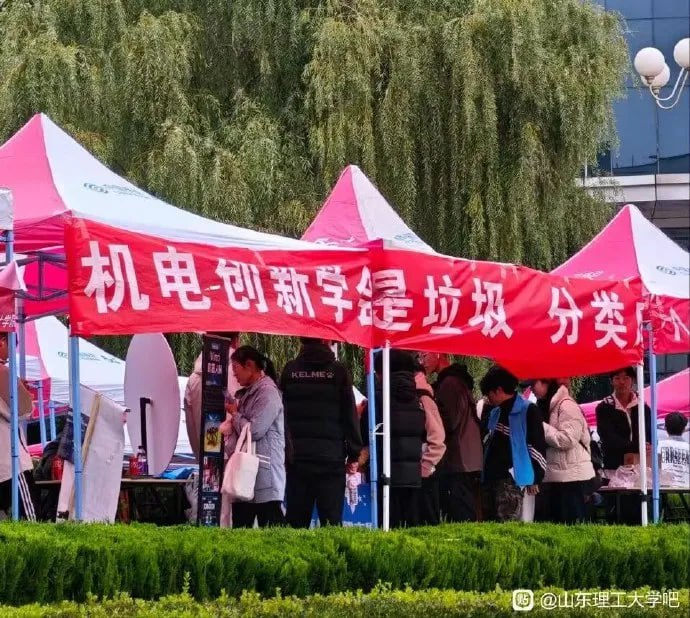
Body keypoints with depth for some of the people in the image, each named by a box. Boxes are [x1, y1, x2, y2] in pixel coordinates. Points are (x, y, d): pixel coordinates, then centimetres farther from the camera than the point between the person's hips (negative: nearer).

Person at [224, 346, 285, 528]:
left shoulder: (268, 392, -12)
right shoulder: (248, 393, 17)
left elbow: (255, 431, -19)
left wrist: (234, 413, -3)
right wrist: (227, 426, 3)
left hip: (264, 474, -10)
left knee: (270, 528, -9)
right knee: (240, 528, 9)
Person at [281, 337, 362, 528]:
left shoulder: (290, 371, 5)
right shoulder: (338, 371, -1)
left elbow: (280, 413, 7)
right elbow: (350, 415, -1)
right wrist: (354, 455, 5)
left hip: (297, 457, 2)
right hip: (331, 458, -2)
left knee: (296, 520, 5)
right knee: (331, 520, -4)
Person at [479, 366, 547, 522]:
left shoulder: (528, 411, -5)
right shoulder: (495, 413, 19)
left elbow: (537, 446, -8)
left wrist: (535, 478, -11)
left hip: (512, 479, -8)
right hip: (491, 477, 8)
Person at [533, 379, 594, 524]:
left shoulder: (567, 406, -12)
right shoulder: (545, 406, 16)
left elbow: (567, 440, -20)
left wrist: (540, 427, -14)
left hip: (572, 475, -9)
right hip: (556, 475, 10)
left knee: (572, 523, -9)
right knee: (556, 520, 10)